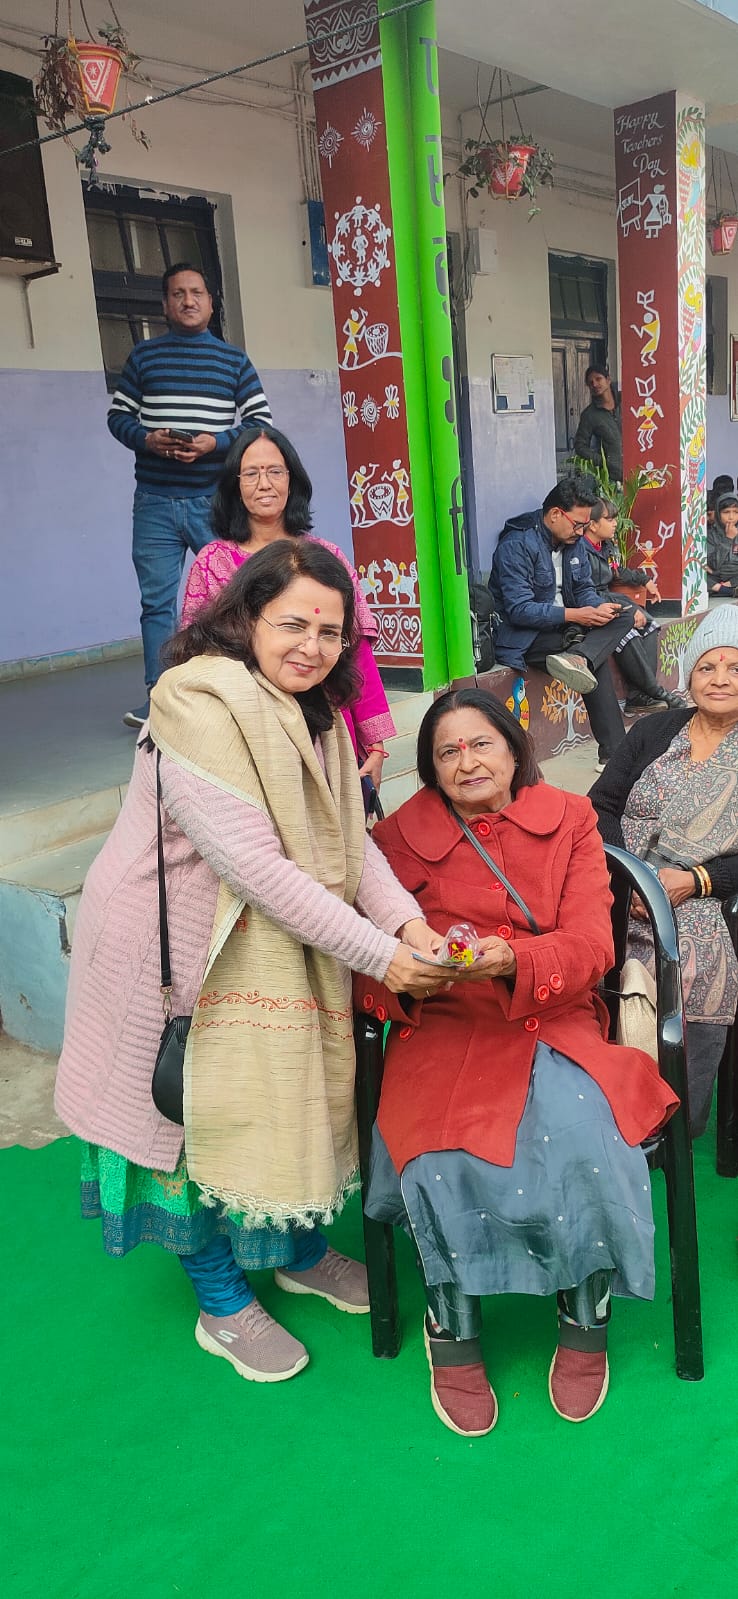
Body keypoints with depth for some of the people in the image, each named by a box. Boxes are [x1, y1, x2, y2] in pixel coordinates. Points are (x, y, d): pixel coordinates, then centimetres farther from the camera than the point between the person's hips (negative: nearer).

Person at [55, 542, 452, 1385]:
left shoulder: (310, 710, 3)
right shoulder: (202, 711, -26)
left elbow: (350, 836, -1)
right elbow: (256, 867, -30)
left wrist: (408, 919, -18)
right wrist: (376, 954, -26)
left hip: (270, 940, 8)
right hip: (171, 948, -8)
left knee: (294, 1087, 16)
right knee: (196, 1109, 6)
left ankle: (300, 1250, 41)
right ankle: (222, 1303, 28)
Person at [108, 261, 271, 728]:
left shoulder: (234, 360, 9)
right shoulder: (144, 356, 11)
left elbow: (261, 420, 4)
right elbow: (118, 415, 11)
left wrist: (216, 442, -11)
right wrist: (146, 439, -10)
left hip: (216, 498, -1)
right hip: (155, 502, 1)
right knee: (157, 601, 1)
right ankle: (158, 699, 7)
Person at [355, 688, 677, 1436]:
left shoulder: (570, 820, 7)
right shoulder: (401, 836, 6)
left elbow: (591, 944, -4)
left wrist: (511, 960, -24)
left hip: (554, 1023, 0)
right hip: (443, 1031, 0)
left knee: (580, 1133, -29)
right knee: (444, 1152, -28)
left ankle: (585, 1317, -1)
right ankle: (452, 1328, -1)